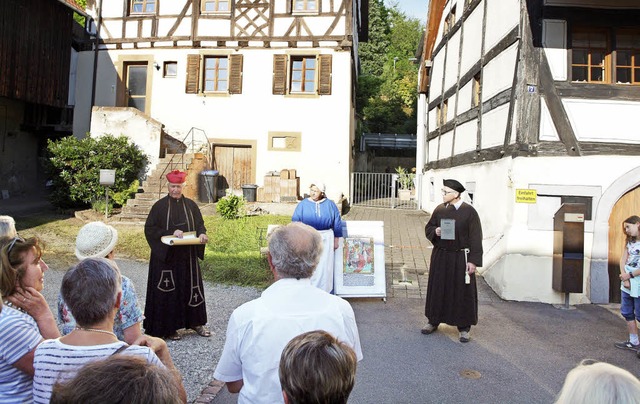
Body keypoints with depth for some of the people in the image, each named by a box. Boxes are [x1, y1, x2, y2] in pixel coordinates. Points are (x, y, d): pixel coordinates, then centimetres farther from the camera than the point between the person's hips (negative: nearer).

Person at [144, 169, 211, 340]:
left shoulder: (191, 205, 6)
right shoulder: (160, 206, -3)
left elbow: (200, 224, 11)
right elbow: (149, 229, -6)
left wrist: (202, 234, -11)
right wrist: (171, 233, -18)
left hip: (188, 256, 3)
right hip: (165, 255, -3)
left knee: (192, 286, 8)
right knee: (168, 291, 1)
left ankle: (195, 322, 20)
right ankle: (168, 327, 12)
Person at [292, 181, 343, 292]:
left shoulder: (330, 205, 3)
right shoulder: (303, 204, 0)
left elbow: (337, 223, 8)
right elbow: (295, 222, 3)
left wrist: (336, 240, 7)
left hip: (325, 238, 1)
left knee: (324, 265, 5)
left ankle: (324, 291, 18)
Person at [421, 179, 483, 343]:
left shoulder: (469, 211, -10)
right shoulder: (439, 209, 2)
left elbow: (475, 238, -9)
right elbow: (428, 228, 12)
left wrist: (473, 261, -13)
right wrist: (435, 231, -11)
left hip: (460, 258, -4)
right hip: (440, 257, 4)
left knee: (462, 292, 5)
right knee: (437, 289, 12)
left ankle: (463, 327, 19)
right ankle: (434, 321, 28)